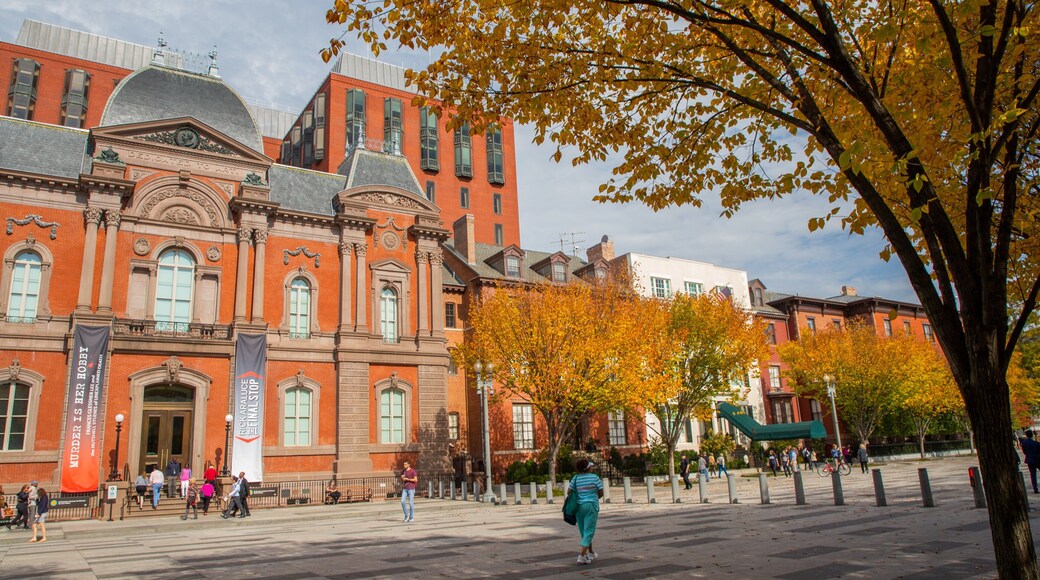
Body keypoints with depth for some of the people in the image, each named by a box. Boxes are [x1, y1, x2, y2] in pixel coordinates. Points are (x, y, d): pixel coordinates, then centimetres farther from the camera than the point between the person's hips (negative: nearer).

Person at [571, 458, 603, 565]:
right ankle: (581, 555, -15)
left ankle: (591, 552, 33)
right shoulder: (594, 477, -7)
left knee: (583, 531, 18)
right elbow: (601, 493, -2)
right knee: (589, 531, -2)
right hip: (591, 506, -4)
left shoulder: (575, 478, 0)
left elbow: (570, 492, -2)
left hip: (579, 506, 4)